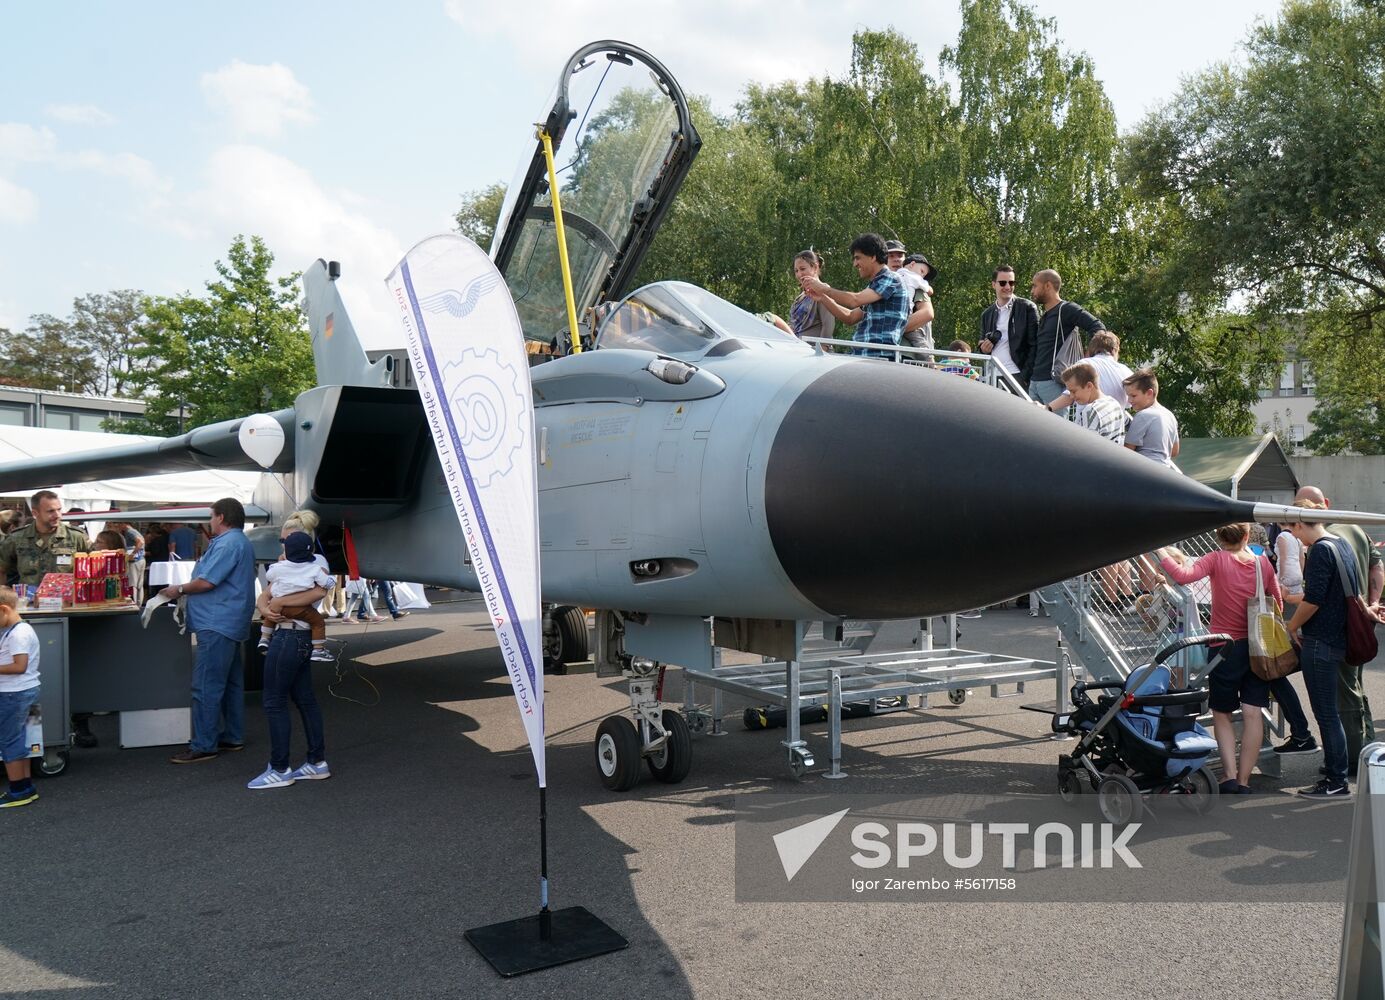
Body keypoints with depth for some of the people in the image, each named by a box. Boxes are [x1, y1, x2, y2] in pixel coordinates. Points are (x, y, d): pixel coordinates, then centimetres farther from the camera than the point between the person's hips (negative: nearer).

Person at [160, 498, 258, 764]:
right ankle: (232, 737, 24)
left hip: (217, 625, -11)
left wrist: (180, 590, -3)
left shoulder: (228, 543, -16)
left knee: (206, 687, -8)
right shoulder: (240, 542, 19)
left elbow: (207, 582, -19)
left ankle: (203, 746, -6)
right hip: (230, 624, 11)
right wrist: (184, 591, 19)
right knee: (230, 683, 16)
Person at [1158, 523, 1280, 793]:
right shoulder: (1263, 563, 1)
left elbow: (1183, 575, -25)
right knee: (1253, 714, 4)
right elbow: (1277, 605, 7)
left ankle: (1230, 777, 0)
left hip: (1225, 647, -3)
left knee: (1221, 714, 10)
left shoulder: (1217, 560, -10)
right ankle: (1243, 782, 5)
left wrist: (1161, 552, -14)